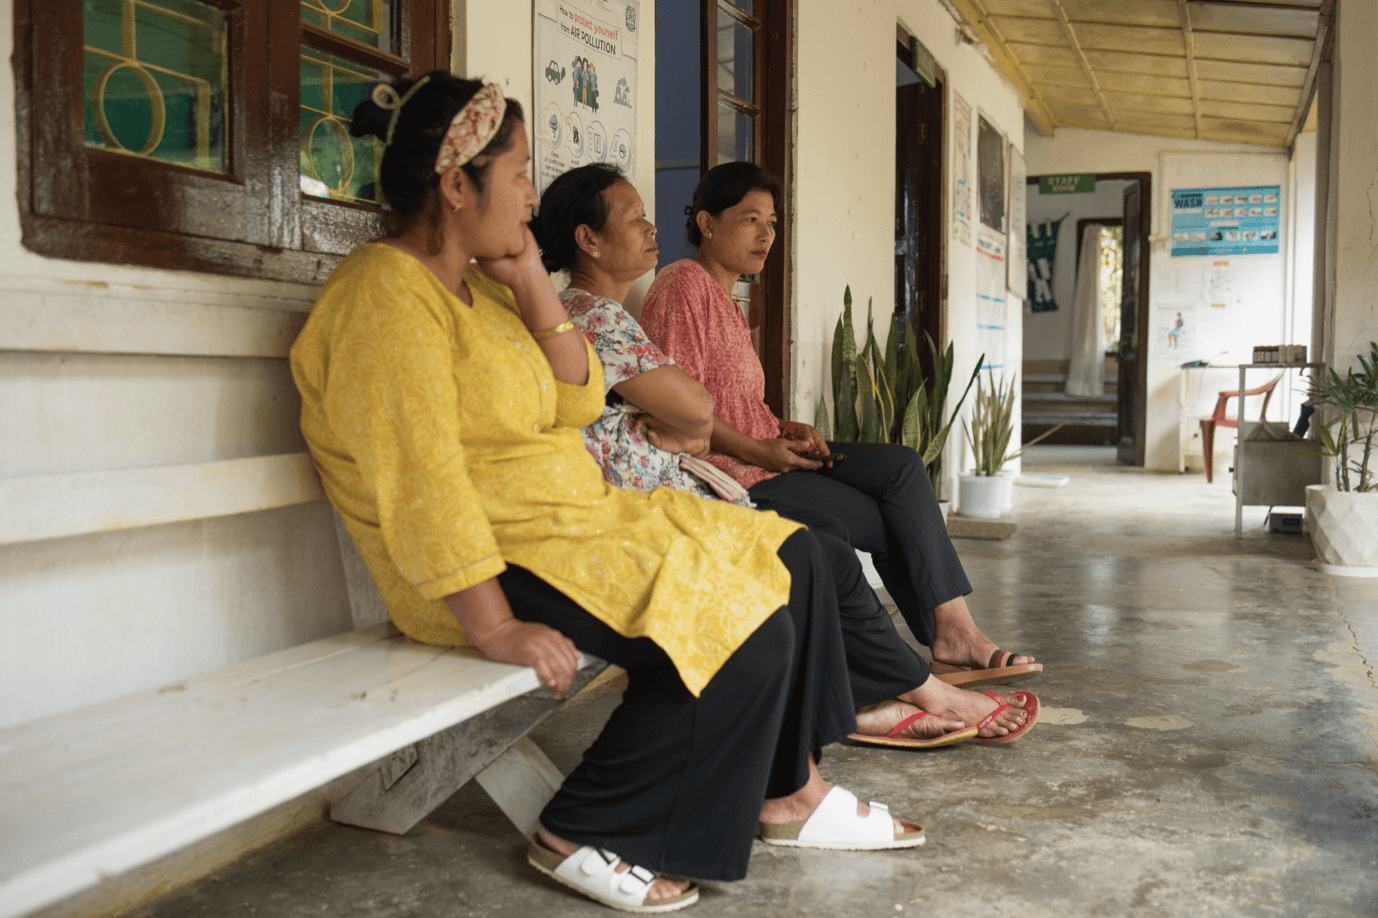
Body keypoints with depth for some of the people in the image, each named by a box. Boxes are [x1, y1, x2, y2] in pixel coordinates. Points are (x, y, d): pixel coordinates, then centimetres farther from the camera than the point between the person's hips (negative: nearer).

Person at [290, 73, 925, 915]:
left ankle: (789, 794, 15)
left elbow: (578, 403, 10)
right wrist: (496, 629, -26)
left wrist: (533, 284, -1)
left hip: (580, 518, 10)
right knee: (745, 634, -20)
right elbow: (418, 480, -24)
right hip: (496, 562, -10)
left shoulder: (481, 283, 13)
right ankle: (584, 839, -5)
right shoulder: (388, 294, -17)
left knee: (791, 556, 7)